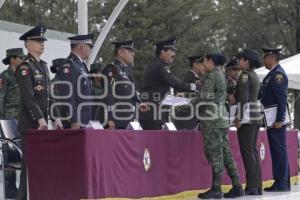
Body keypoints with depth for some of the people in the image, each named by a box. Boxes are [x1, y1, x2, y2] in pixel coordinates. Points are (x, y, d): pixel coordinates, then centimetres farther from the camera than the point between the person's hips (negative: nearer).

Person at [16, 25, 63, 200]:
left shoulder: (44, 66, 17)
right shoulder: (25, 67, -9)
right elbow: (28, 97, -17)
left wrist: (56, 117, 11)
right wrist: (40, 119, -23)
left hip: (43, 122, 8)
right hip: (30, 124, -8)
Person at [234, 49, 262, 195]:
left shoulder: (245, 75, -11)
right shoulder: (254, 75, 17)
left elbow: (244, 98, -18)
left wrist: (240, 118, -17)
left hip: (247, 117, -9)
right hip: (257, 116, 9)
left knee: (247, 151, -7)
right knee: (253, 150, 11)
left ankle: (251, 187, -8)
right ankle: (257, 185, 11)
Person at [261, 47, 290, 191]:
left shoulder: (278, 74, -14)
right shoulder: (272, 74, 18)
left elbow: (282, 99, -19)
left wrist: (279, 120, -22)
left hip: (276, 120, -10)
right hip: (271, 120, 10)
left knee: (279, 150, -7)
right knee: (276, 150, 11)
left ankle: (282, 183, -4)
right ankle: (280, 181, 15)